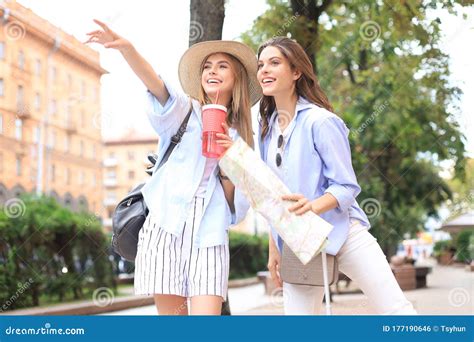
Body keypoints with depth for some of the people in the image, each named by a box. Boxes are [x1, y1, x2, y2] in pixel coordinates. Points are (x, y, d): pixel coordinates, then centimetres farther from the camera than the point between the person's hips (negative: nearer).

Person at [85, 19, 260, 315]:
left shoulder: (240, 135, 17)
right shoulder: (185, 110, 11)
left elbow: (235, 202, 13)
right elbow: (155, 83, -12)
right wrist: (126, 48, -30)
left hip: (209, 234, 1)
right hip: (166, 225, -1)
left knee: (208, 313, -12)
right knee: (171, 311, -1)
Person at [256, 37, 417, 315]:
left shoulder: (320, 120, -10)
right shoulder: (267, 128, 8)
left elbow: (346, 186, -12)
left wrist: (312, 206, -31)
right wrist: (274, 248, 14)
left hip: (342, 234, -5)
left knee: (397, 310, -6)